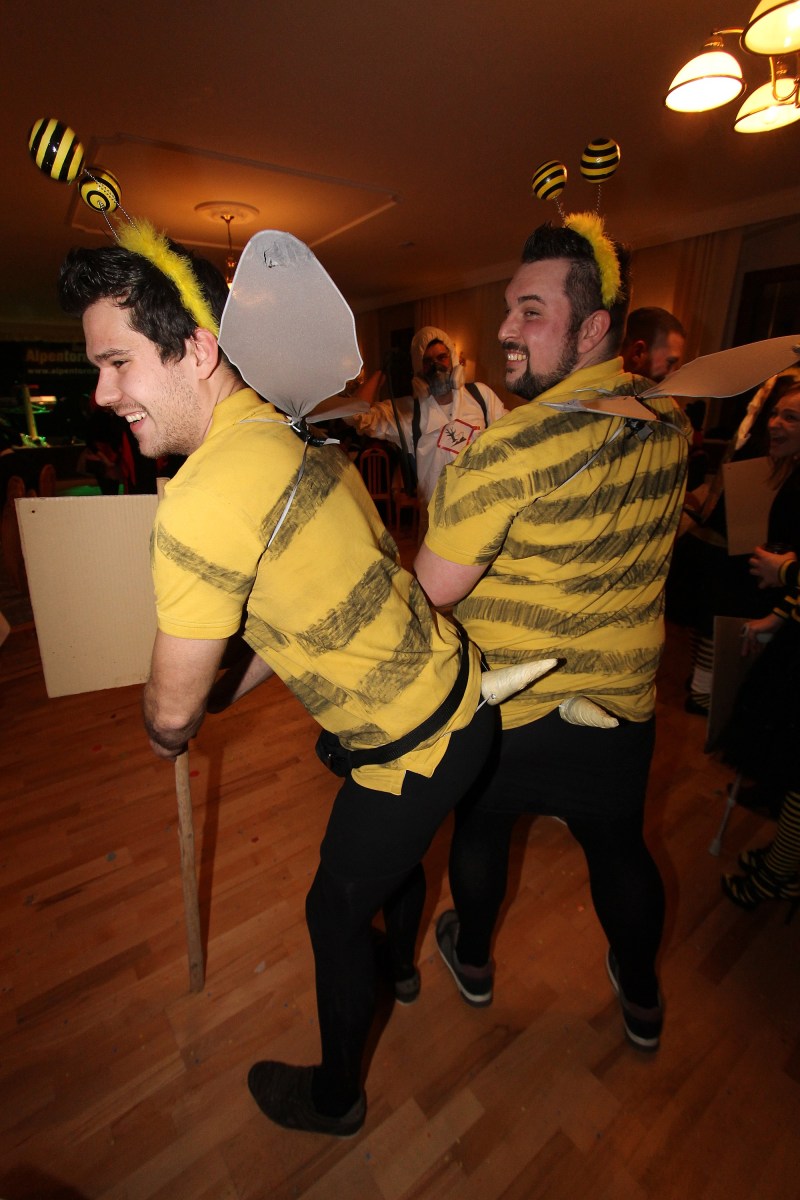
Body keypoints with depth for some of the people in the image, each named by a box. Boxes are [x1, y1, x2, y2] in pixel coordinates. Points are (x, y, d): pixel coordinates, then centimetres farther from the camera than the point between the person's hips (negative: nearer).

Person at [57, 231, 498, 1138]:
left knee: (336, 910, 17)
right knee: (395, 849, 34)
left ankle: (334, 1098, 49)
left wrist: (168, 732, 4)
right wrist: (231, 689, 14)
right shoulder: (289, 433, 1)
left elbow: (171, 712, -20)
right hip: (449, 689, 9)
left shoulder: (206, 494, -28)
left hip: (413, 746, -8)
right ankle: (398, 964, 67)